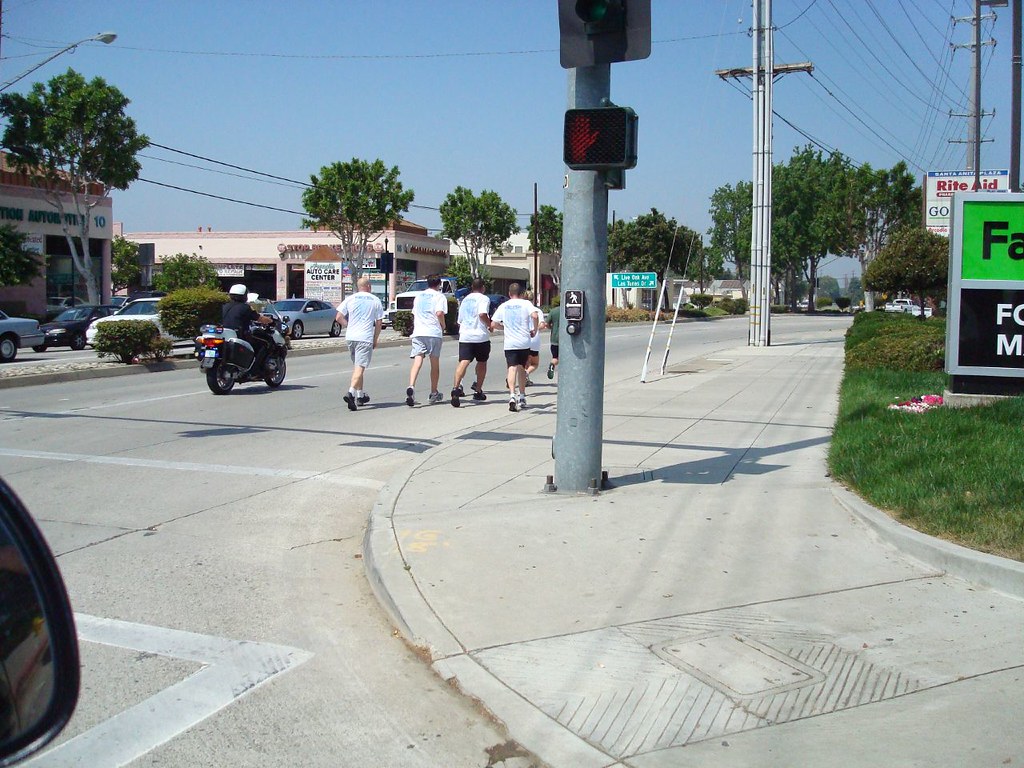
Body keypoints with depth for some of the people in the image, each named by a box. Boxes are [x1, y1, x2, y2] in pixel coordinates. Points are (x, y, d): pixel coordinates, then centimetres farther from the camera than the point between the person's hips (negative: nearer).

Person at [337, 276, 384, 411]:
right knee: (360, 367, -10)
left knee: (357, 366, 18)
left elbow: (339, 317, 1)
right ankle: (351, 392, -29)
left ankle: (360, 395, 25)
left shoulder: (350, 299, 7)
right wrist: (375, 340, 13)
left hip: (350, 337, 4)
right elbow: (379, 323, 4)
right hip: (366, 338, -4)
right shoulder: (376, 301, 4)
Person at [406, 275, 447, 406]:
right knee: (435, 363, 9)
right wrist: (443, 326, 2)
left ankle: (411, 387, -32)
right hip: (434, 332, -3)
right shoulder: (440, 296, 2)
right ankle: (434, 394, 18)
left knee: (417, 361, -8)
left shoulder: (419, 297, 20)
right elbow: (439, 313, -13)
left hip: (418, 332, 3)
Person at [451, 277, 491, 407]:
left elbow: (459, 321, 26)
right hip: (481, 336, -4)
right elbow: (482, 314, -19)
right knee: (482, 362, 16)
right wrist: (490, 325, -4)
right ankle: (478, 391, 22)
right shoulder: (484, 299, -1)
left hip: (464, 336, 4)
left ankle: (456, 387, -34)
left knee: (463, 362, -11)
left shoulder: (465, 300, 20)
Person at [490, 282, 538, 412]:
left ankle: (512, 395, -31)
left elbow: (493, 324, 8)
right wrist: (534, 330, -1)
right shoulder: (526, 304, 2)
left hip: (509, 343, 0)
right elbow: (534, 315, -16)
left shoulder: (503, 306, 8)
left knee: (512, 368, -9)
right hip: (524, 342, 0)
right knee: (521, 368, 16)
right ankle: (522, 398, 22)